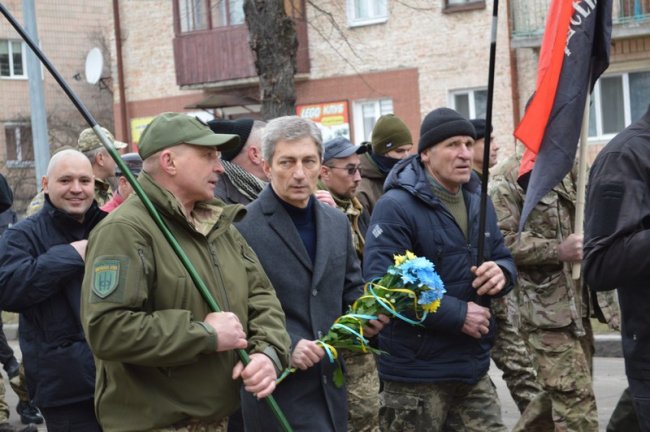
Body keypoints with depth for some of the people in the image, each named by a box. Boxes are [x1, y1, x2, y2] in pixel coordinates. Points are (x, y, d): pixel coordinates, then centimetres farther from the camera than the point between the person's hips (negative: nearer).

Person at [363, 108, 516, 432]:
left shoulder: (478, 204, 12)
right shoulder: (396, 207, -15)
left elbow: (504, 259, 18)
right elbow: (382, 283, -23)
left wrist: (501, 273, -9)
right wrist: (458, 314, -23)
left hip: (474, 366, 7)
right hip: (417, 372, -7)